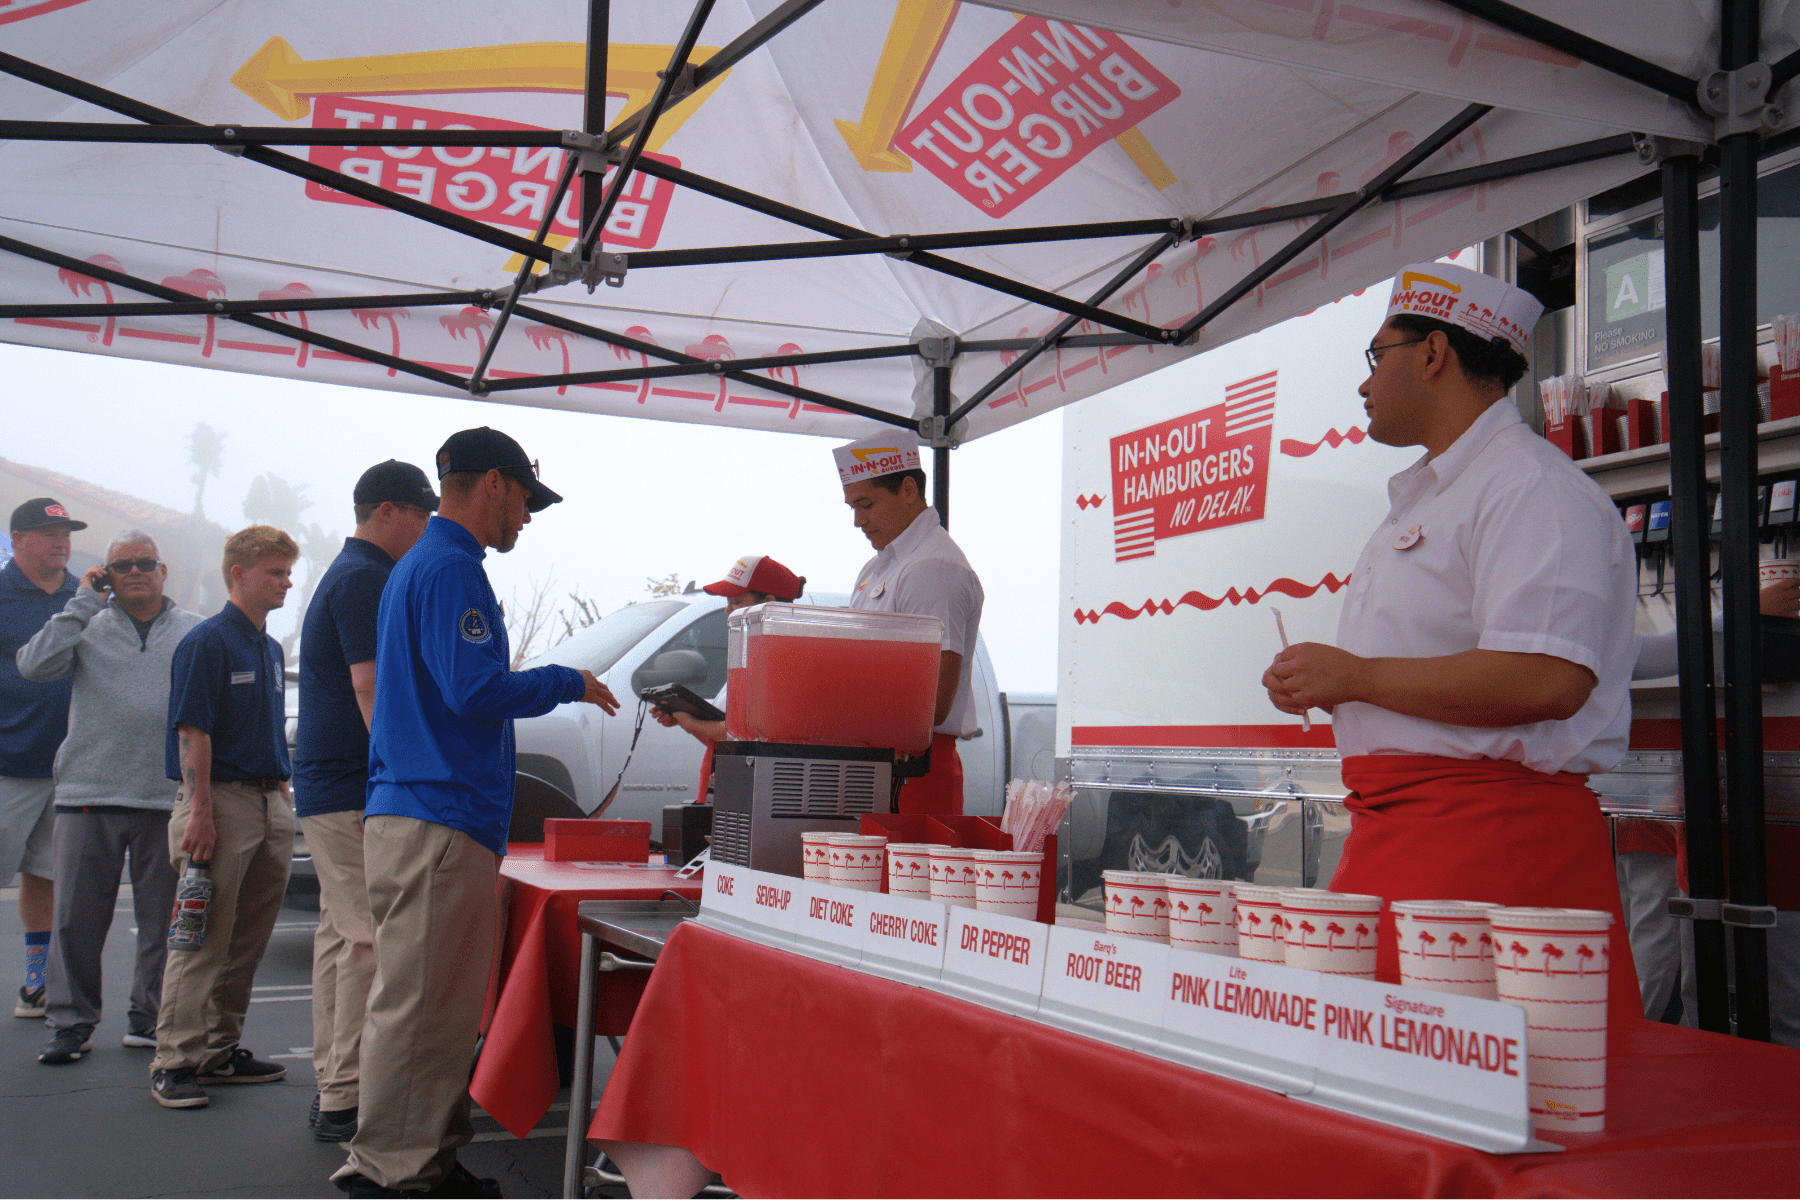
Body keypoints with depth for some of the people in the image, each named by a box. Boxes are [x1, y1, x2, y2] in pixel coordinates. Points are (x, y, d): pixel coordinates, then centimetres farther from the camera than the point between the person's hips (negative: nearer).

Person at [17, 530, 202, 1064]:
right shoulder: (87, 628, 10)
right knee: (77, 918, 4)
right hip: (89, 795, 0)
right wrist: (83, 602, -5)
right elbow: (35, 665, -7)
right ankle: (70, 1022, 15)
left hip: (167, 798, 0)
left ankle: (149, 1018, 18)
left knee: (163, 920, 5)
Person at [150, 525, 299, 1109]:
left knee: (249, 939, 11)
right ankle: (174, 1061, 1)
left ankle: (220, 1049, 21)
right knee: (204, 937, -6)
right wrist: (200, 813, -19)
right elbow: (192, 733, -14)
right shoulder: (206, 642, -8)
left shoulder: (271, 649, 16)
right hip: (221, 799, -8)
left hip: (269, 803, 8)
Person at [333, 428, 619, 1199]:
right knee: (416, 1007, -6)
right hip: (437, 823, -11)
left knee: (443, 1009, 14)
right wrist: (568, 684, -6)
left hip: (428, 817, 11)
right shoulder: (450, 568, -11)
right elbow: (475, 689, -20)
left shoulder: (423, 562, 22)